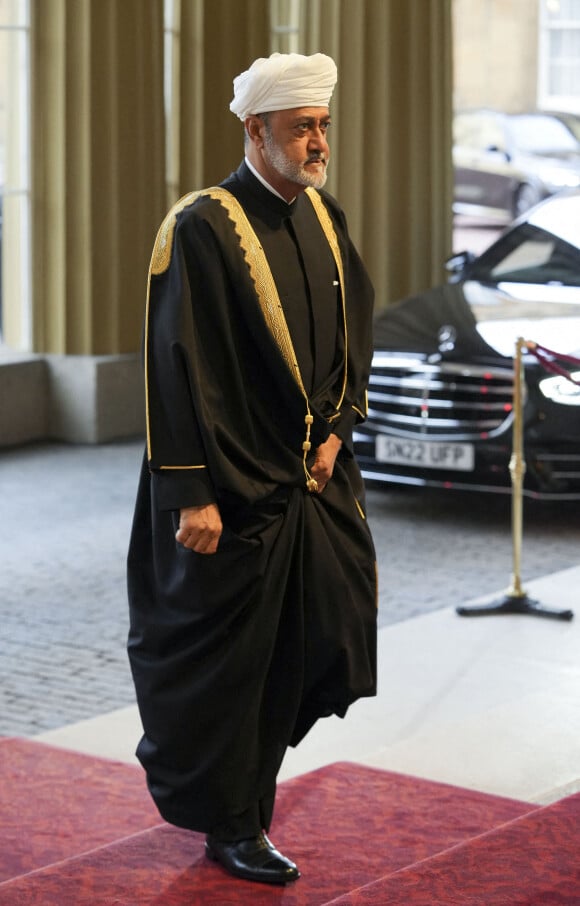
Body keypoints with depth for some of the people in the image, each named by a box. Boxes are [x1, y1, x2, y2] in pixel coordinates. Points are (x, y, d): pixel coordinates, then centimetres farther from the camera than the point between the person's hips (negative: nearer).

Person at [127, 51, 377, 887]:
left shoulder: (322, 216, 7)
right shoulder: (203, 227, -16)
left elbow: (354, 329, 17)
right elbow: (177, 366, -17)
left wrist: (338, 428, 4)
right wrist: (191, 495, -19)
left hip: (315, 474, 7)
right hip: (235, 487, -7)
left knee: (329, 633, 10)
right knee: (226, 658, 4)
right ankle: (229, 825, 21)